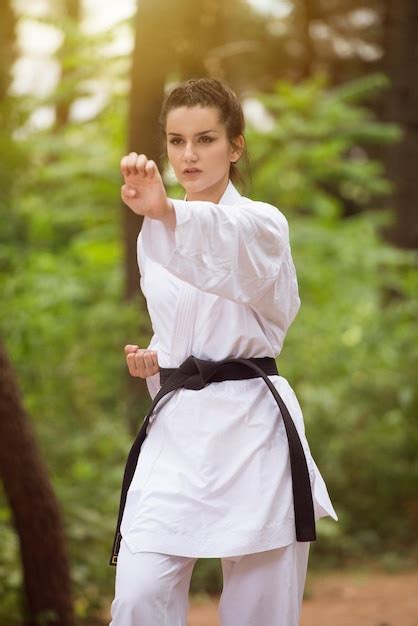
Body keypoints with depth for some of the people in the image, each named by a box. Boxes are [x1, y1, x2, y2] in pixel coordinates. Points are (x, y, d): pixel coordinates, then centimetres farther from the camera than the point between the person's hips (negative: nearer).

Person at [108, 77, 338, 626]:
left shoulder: (262, 224, -7)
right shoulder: (154, 237, 12)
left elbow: (226, 245, -33)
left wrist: (166, 212, -54)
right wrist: (153, 361, 2)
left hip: (250, 427, -4)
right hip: (177, 427, 4)